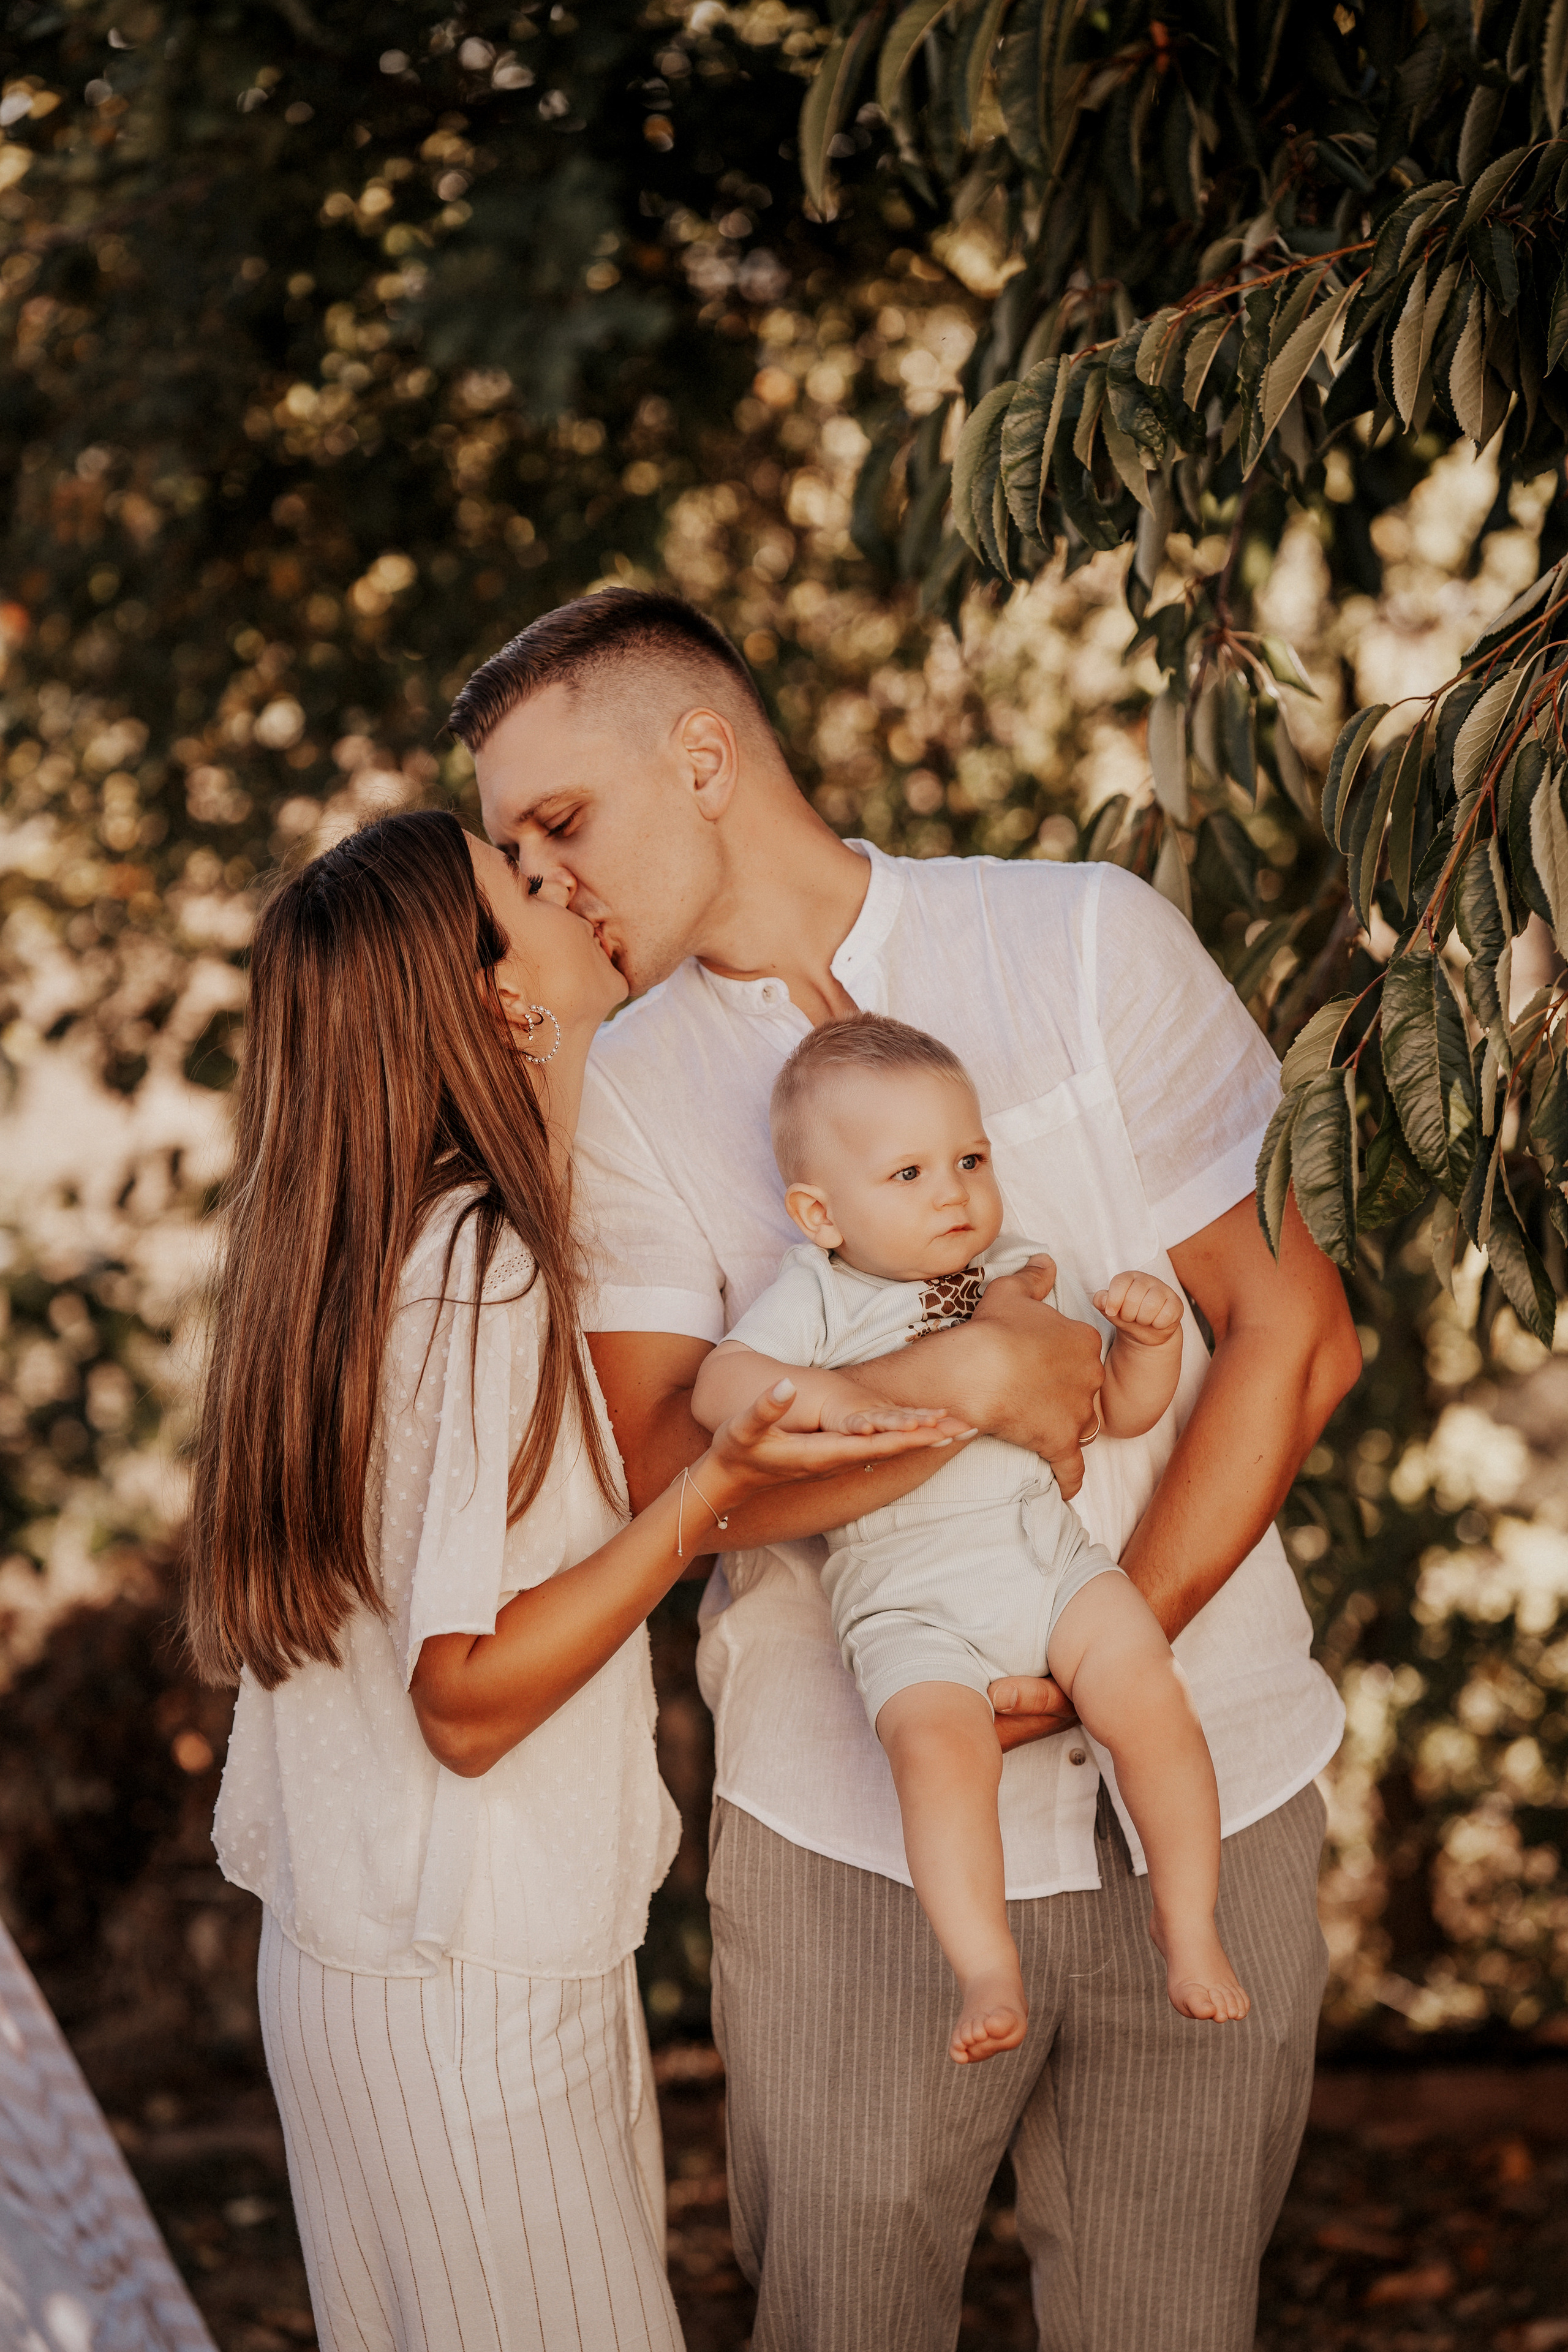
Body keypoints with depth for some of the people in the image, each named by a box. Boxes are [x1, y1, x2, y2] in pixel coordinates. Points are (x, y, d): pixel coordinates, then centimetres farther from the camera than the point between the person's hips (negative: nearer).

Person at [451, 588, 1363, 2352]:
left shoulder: (1090, 943, -1)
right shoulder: (624, 1093, 2)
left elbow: (1295, 1332, -3)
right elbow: (652, 1467, -9)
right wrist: (961, 1381, -23)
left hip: (1203, 1796, 0)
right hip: (851, 1828, 0)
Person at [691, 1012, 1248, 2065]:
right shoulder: (817, 1299, 5)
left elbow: (1120, 1409, 18)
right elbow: (717, 1385, -7)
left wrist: (1150, 1335, -3)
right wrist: (823, 1396, -23)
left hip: (1050, 1552, 3)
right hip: (909, 1597, -3)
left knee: (1151, 1703, -18)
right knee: (939, 1746, -28)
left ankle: (1188, 1922, 0)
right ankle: (988, 1968, -19)